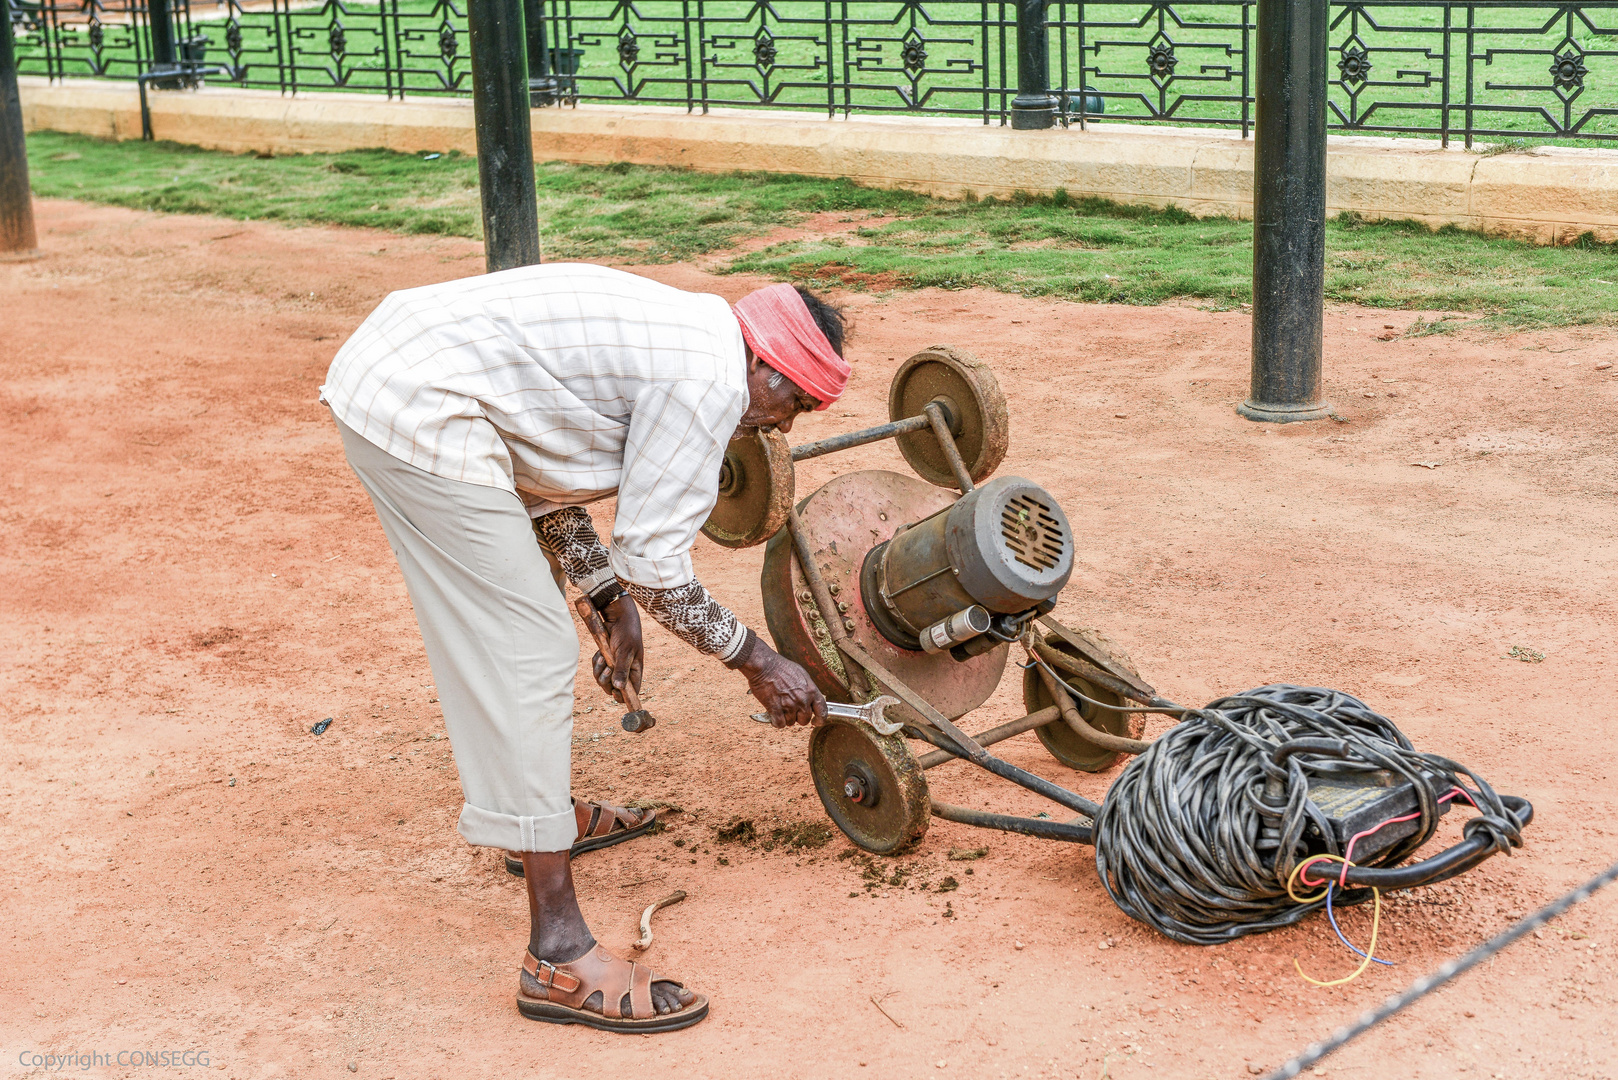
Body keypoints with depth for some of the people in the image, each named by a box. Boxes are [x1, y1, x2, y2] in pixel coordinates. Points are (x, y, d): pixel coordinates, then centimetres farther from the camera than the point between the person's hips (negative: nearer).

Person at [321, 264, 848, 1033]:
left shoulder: (669, 337, 19)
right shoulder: (710, 378, -10)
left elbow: (544, 478, 24)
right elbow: (652, 561, -9)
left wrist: (612, 602, 23)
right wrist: (757, 663, 2)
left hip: (385, 368, 11)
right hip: (421, 418, -11)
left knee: (498, 633, 25)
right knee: (526, 657, -8)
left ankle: (545, 815, 45)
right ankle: (559, 957, -4)